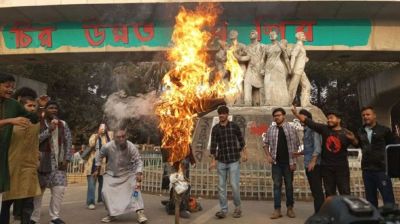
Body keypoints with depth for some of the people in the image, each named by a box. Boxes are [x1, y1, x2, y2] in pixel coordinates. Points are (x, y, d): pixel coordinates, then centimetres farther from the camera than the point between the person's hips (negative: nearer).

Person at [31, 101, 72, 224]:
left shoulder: (63, 124, 10)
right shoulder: (38, 123, 1)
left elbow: (68, 142, 8)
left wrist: (66, 159, 0)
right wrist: (49, 130, -17)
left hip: (59, 162, 3)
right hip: (42, 161, -2)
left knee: (59, 189, -2)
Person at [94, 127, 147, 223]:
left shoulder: (132, 147, -28)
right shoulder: (107, 146, -24)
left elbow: (139, 161, -24)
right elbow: (99, 156, -3)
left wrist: (138, 174, -39)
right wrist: (97, 170, 5)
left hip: (128, 173, -1)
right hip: (111, 173, 2)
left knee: (135, 189, -16)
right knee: (106, 192, -4)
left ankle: (140, 212, -11)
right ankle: (112, 214, 16)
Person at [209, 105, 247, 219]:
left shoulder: (234, 126, 0)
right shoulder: (215, 128, 2)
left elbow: (241, 140, 8)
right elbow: (213, 145, 0)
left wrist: (244, 153, 2)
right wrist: (213, 160, -4)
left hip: (234, 161, -2)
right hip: (221, 161, 2)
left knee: (234, 185, -4)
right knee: (221, 186, 3)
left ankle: (237, 207, 18)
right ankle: (223, 210, 14)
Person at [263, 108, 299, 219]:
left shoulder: (291, 129, -1)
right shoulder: (271, 129, 5)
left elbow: (296, 145, -2)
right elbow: (266, 143, 12)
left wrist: (294, 162, -6)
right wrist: (268, 155, -3)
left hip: (288, 162, -1)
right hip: (276, 162, 2)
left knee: (289, 185, 8)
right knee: (277, 185, 4)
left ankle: (290, 208, 22)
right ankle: (277, 210, 9)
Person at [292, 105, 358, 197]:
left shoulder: (346, 133, -2)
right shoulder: (324, 129, 1)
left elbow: (356, 144, -7)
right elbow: (308, 121, -3)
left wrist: (353, 139, -29)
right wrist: (296, 114, -12)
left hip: (341, 167, -2)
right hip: (326, 167, 2)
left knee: (345, 192, 3)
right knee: (329, 193, 12)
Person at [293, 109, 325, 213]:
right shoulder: (306, 130, 17)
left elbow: (317, 146, -18)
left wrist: (313, 161, -23)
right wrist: (299, 153, 17)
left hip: (314, 164, -9)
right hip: (308, 164, 9)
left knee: (317, 190, -5)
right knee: (314, 190, 12)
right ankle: (318, 212, 20)